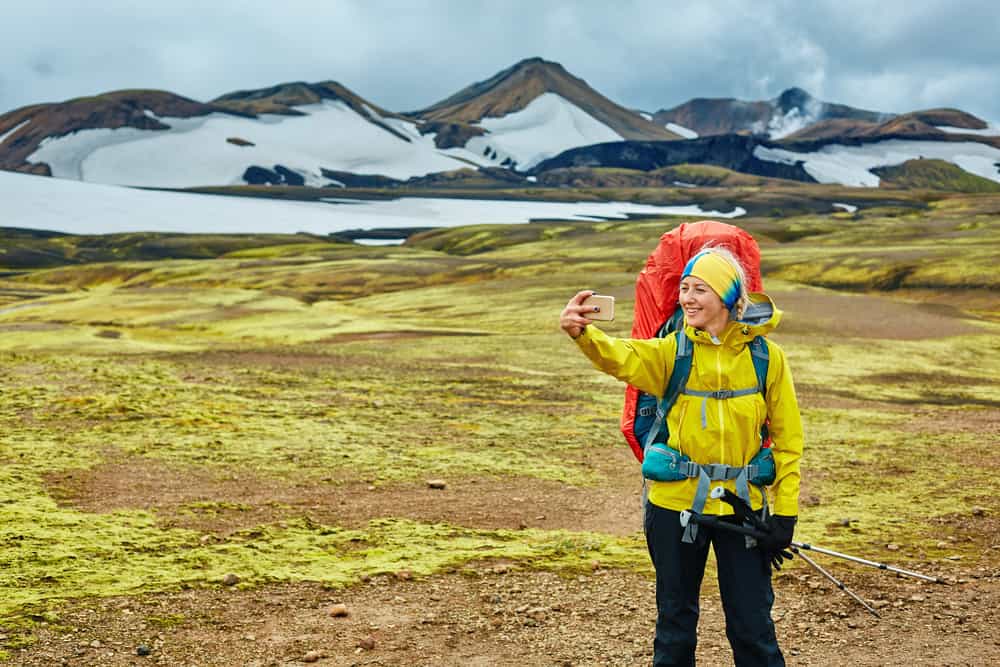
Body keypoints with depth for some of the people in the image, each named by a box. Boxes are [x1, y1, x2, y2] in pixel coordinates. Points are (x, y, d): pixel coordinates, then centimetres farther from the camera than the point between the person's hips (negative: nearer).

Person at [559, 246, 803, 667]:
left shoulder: (766, 356, -4)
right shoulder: (671, 351, -4)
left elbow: (787, 437, 0)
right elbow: (621, 357, -26)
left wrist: (786, 513, -4)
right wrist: (581, 332, -48)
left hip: (743, 507, -1)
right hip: (676, 505, 1)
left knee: (753, 625, 7)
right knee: (675, 620, 14)